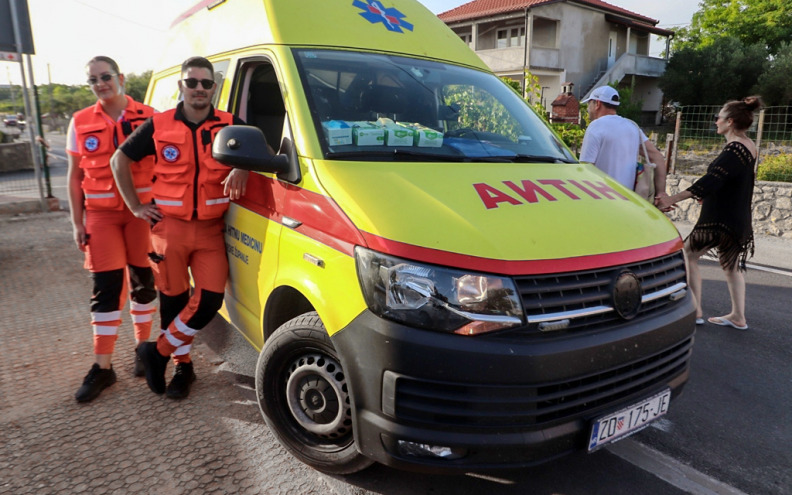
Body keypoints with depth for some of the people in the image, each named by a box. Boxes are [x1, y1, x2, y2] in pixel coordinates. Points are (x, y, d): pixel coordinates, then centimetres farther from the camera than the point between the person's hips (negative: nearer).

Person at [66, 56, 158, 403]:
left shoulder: (148, 117, 2)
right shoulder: (80, 123, 8)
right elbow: (75, 177, 10)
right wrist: (77, 223, 5)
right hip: (101, 214, 1)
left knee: (143, 282, 7)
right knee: (105, 288, 1)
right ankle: (103, 367, 9)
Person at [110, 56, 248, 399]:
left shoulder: (229, 125, 4)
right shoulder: (159, 125, 4)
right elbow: (120, 159, 12)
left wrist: (242, 168, -16)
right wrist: (135, 205, 5)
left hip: (210, 229, 1)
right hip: (170, 228, 0)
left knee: (210, 299, -6)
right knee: (173, 300, 7)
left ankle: (158, 352, 16)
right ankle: (182, 366, 27)